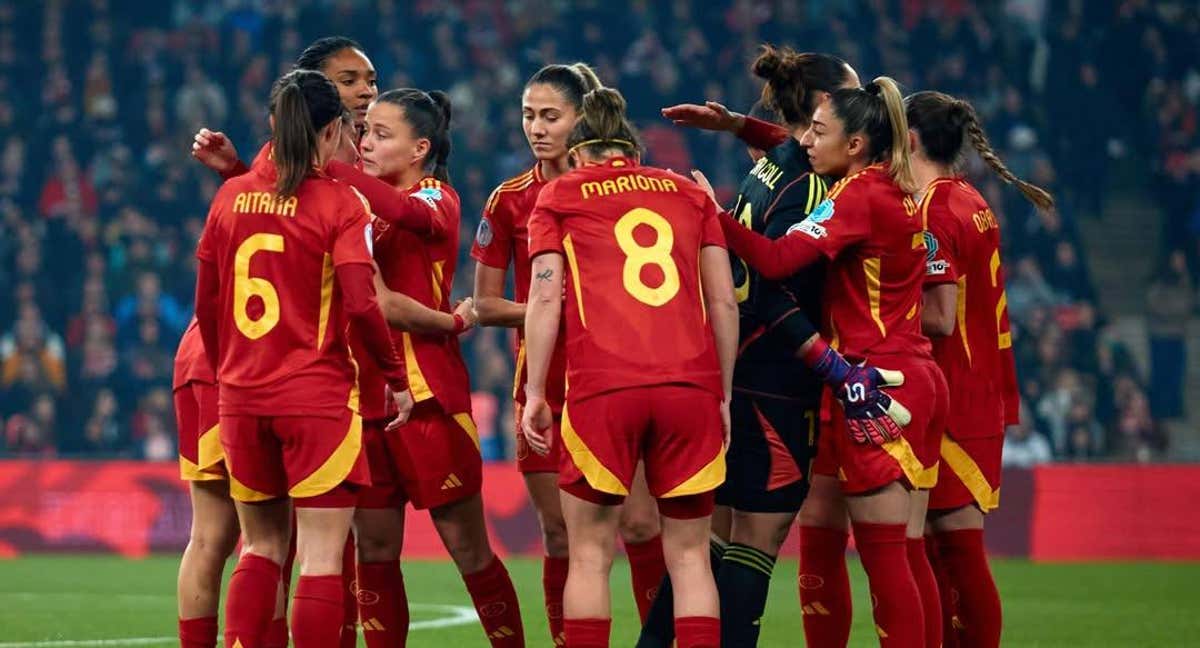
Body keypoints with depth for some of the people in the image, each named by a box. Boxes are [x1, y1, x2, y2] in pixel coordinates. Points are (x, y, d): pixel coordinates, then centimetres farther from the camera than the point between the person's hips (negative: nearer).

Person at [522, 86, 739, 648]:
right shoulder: (690, 194, 21)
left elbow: (545, 296, 3)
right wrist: (724, 394, 17)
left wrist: (535, 393, 3)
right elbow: (724, 301, 14)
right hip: (691, 384, 2)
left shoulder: (559, 196, 14)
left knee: (589, 552, 7)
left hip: (601, 389, -2)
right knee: (688, 554, 6)